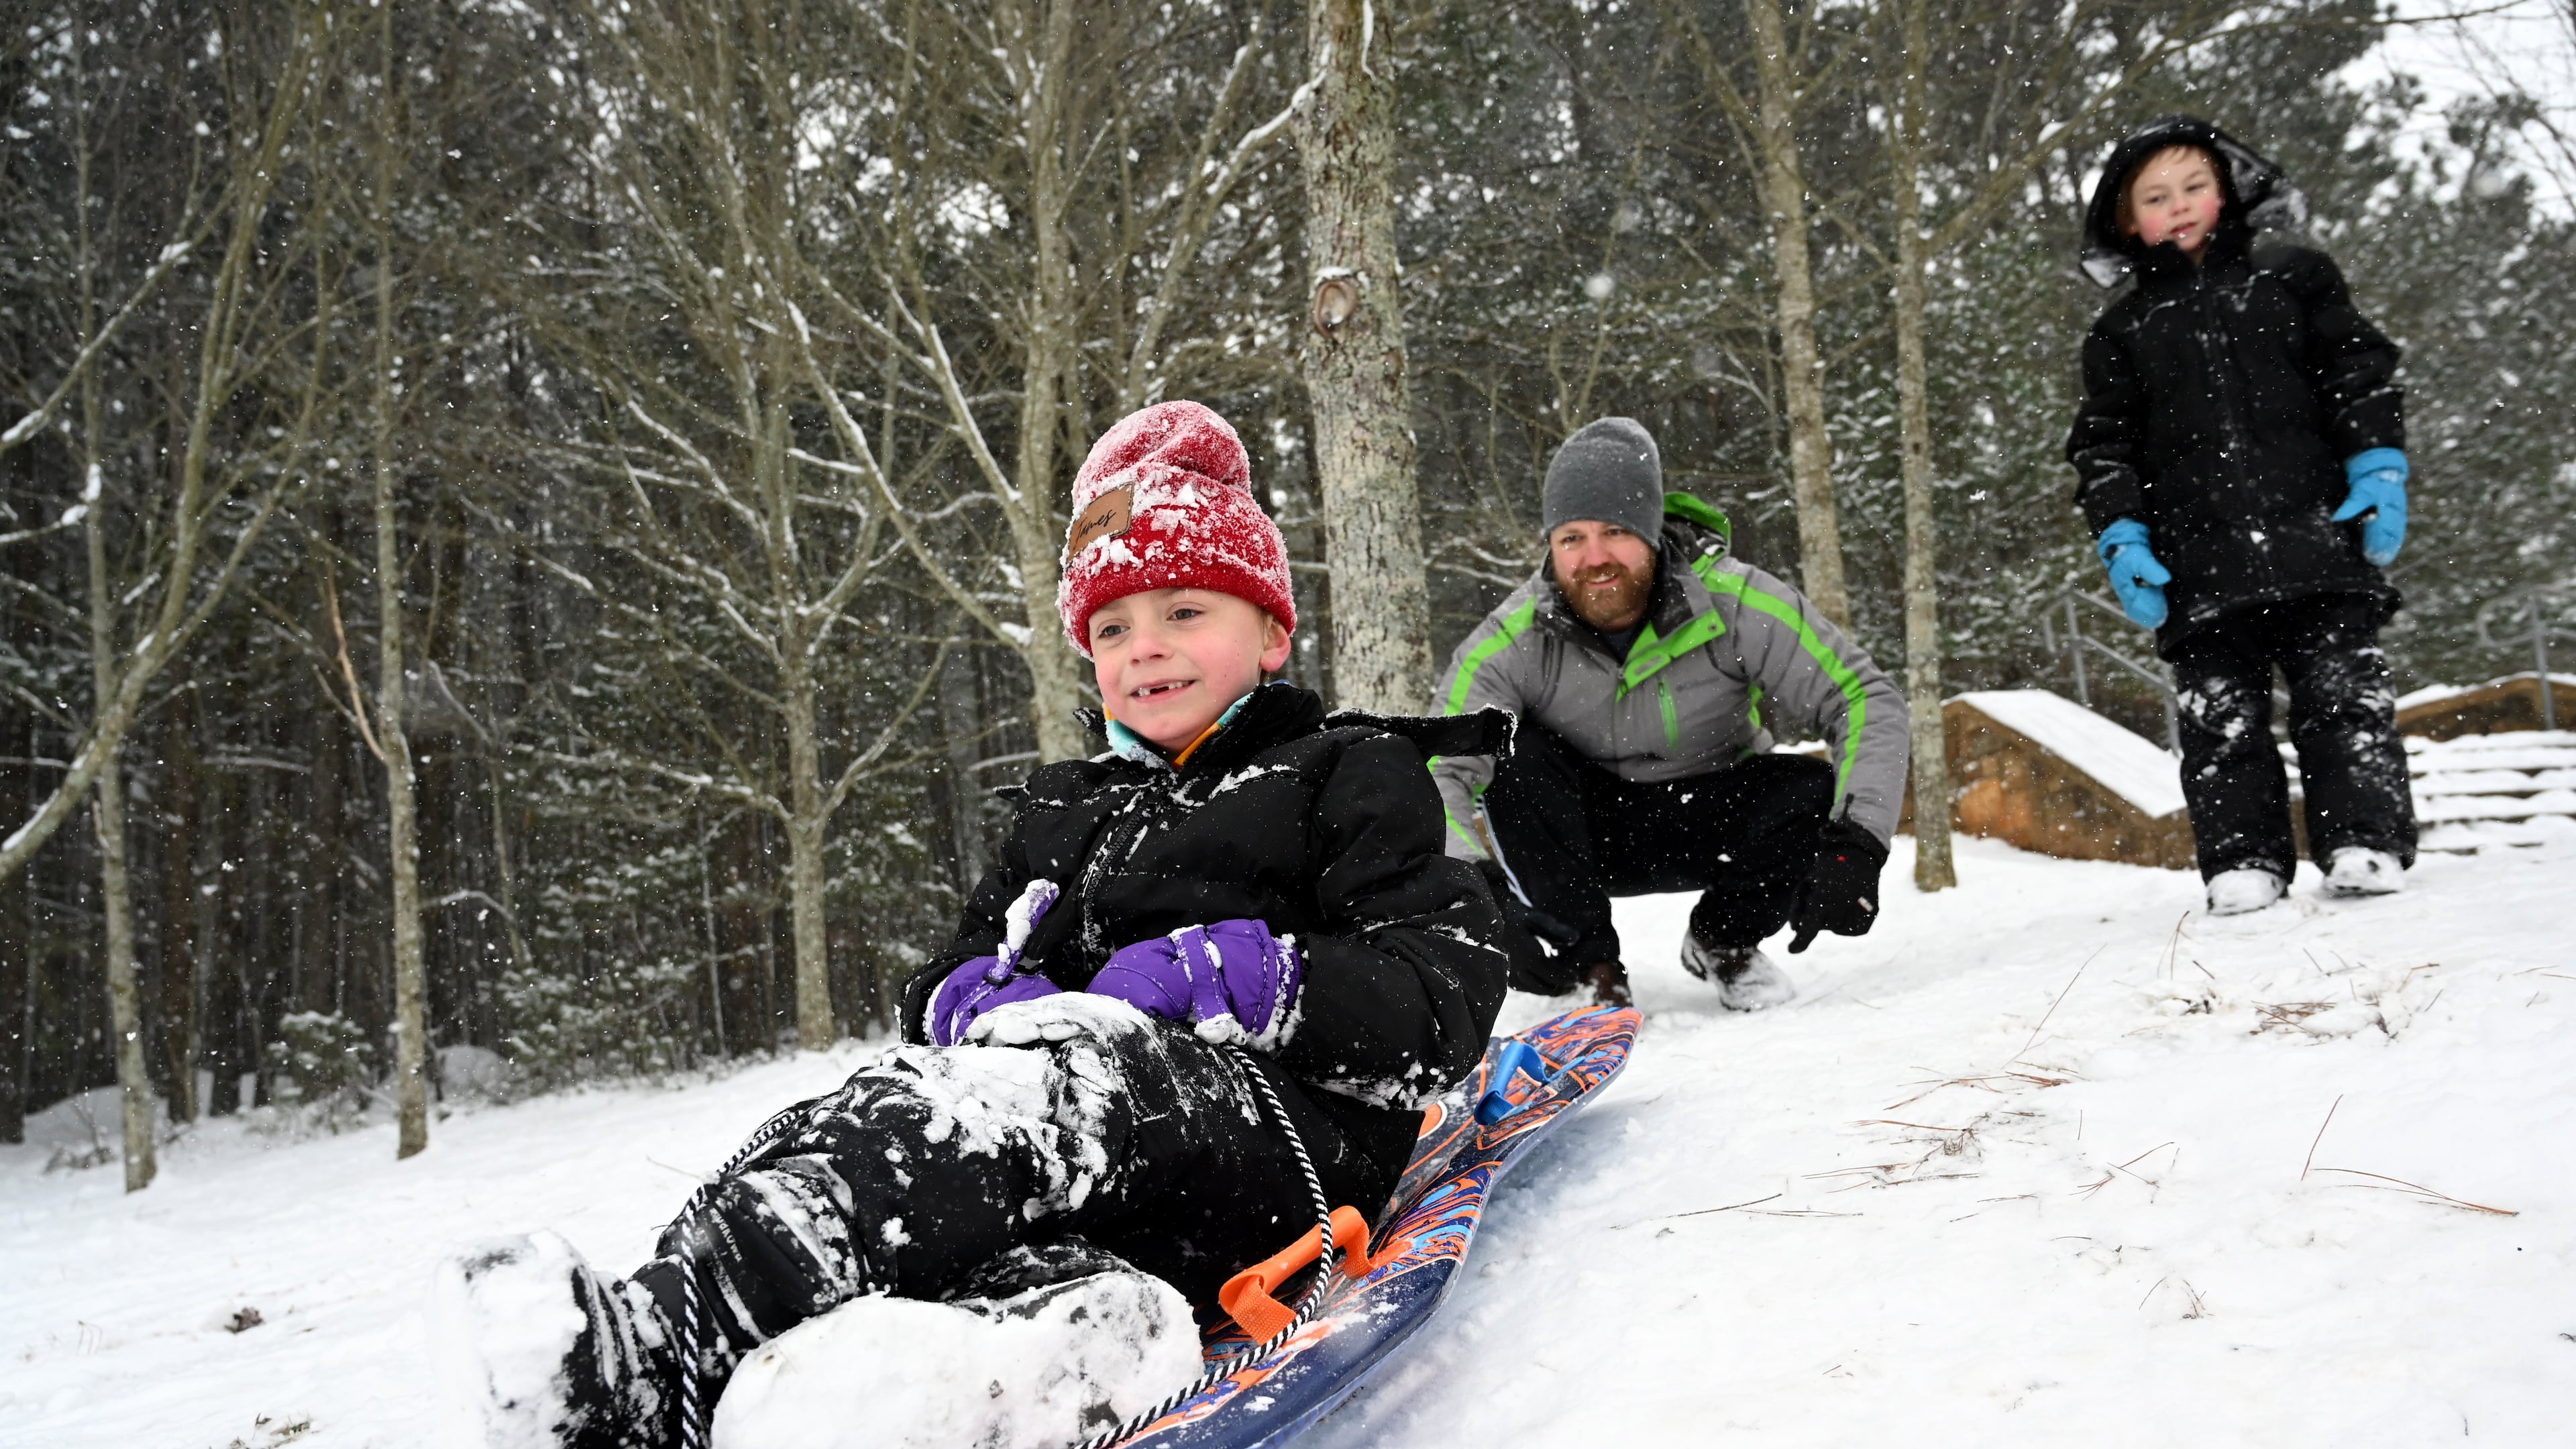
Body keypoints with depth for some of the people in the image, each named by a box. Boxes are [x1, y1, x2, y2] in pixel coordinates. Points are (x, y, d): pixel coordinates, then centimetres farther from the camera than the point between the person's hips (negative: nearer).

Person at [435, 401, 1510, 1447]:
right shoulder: (1064, 811, 30)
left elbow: (1444, 1004, 0)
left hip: (1279, 1128, -5)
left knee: (1022, 1083, -35)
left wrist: (1219, 975, -11)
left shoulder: (1352, 776, 12)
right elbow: (943, 981, 29)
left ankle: (648, 1352, -54)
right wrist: (977, 996, 3)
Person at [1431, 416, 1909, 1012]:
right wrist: (1494, 900, -45)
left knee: (1816, 795, -28)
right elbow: (1442, 773, -28)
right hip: (1582, 836, -1)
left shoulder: (1739, 605, -24)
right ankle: (1587, 963, -15)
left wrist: (1855, 845, -35)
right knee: (1513, 756, -30)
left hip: (1709, 826, 1)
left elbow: (1867, 702, -21)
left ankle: (1724, 939, 1)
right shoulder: (1507, 644, -23)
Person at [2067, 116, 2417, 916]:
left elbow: (2360, 372, 10)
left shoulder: (2292, 276, 12)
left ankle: (2365, 844, 0)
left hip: (2313, 538, -1)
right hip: (2200, 565, 1)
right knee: (2220, 717, -1)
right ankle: (2244, 863, 2)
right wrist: (2120, 537, -1)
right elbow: (2103, 445, 12)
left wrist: (2379, 470, -2)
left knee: (2343, 691, -3)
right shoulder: (2124, 331, 14)